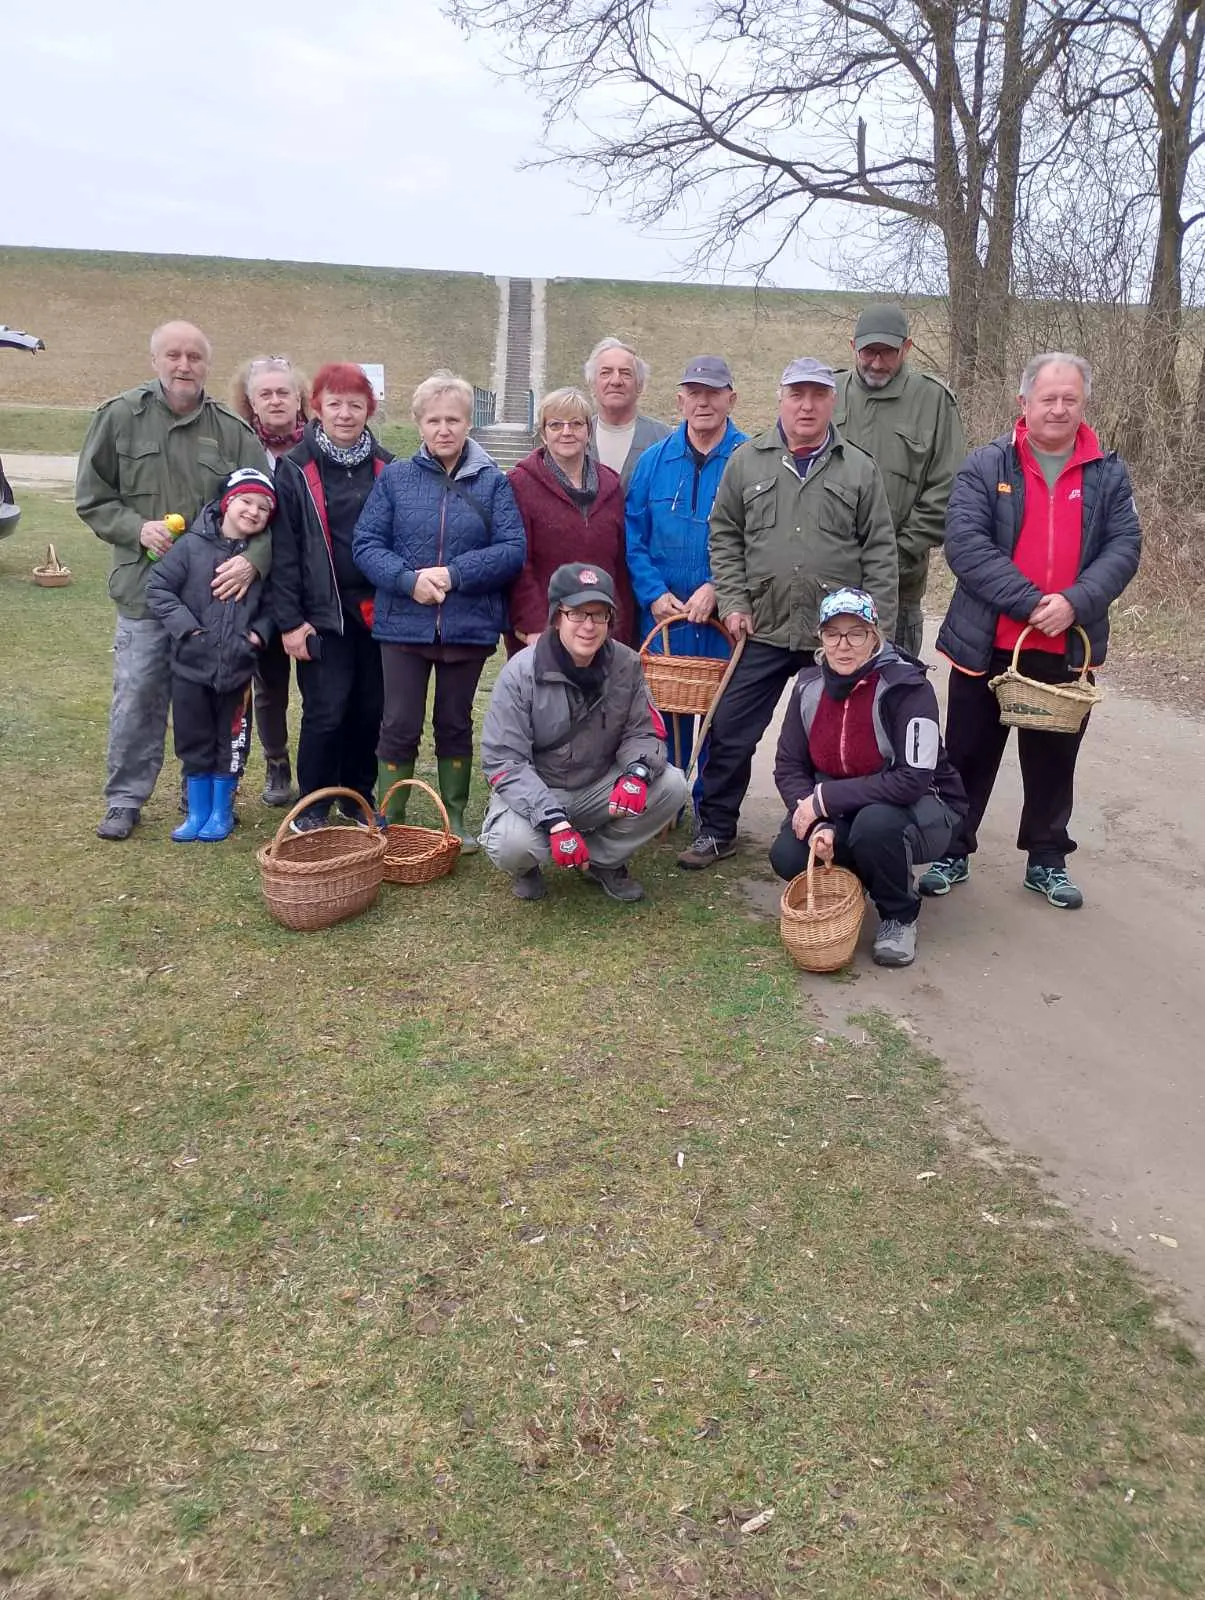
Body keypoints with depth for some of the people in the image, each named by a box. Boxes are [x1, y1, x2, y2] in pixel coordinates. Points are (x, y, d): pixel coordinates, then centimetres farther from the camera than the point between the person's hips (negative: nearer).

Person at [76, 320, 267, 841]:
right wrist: (136, 528, -12)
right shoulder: (120, 416, 1)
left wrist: (253, 558, -21)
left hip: (217, 591, 1)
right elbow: (92, 499, 6)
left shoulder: (233, 431, 1)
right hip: (144, 588, -1)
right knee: (137, 697, 3)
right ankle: (125, 800, 18)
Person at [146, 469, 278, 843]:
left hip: (238, 667, 1)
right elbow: (158, 587, -6)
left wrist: (259, 632, -8)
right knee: (193, 742, 10)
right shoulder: (192, 545, -6)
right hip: (191, 664, -1)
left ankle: (222, 813, 27)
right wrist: (186, 627, -14)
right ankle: (197, 813, 25)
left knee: (229, 743, 11)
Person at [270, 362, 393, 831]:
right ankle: (312, 809, 11)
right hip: (322, 614, -3)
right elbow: (284, 551, -4)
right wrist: (290, 620, -9)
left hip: (376, 611, 3)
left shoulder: (386, 468, 8)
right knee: (326, 712, -5)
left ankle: (359, 800, 24)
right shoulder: (295, 470, -1)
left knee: (369, 710, 7)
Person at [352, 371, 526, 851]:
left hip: (469, 627, 0)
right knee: (400, 726, 4)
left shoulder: (492, 482, 1)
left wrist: (454, 573, -17)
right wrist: (409, 580, -18)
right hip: (404, 625, 0)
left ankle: (456, 820, 26)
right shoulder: (396, 478, 2)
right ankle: (389, 822, 16)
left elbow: (513, 549, -7)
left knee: (456, 724, 13)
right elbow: (366, 544, -2)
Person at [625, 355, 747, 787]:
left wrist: (717, 588, -17)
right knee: (664, 720, 9)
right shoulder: (654, 460, 7)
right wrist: (654, 594, -8)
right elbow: (633, 536, 5)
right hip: (663, 618, 2)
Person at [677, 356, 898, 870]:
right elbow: (724, 537, 8)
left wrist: (877, 630, -3)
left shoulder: (859, 469, 4)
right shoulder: (747, 461, 6)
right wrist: (733, 601, -2)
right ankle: (716, 830, 19)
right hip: (763, 632, 1)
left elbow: (880, 554, 3)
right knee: (731, 733, 3)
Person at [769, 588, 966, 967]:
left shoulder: (907, 686, -23)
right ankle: (848, 880, 14)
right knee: (787, 857, -21)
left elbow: (912, 780, -30)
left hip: (920, 809, -4)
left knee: (875, 823, -38)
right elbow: (788, 766, -4)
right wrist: (817, 822, -22)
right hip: (842, 812, 5)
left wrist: (824, 798, -28)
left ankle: (900, 916, -8)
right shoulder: (810, 685, -7)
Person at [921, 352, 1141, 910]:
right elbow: (965, 543, -15)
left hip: (1067, 650, 2)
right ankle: (951, 853, 24)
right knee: (969, 755, 9)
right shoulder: (985, 465, -4)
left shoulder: (1109, 474, 5)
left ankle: (1047, 860, 28)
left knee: (1053, 759, 14)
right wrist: (1030, 602, -21)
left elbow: (1124, 547, -1)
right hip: (987, 644, -2)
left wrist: (1075, 603, -19)